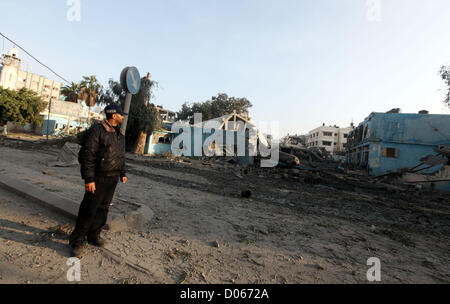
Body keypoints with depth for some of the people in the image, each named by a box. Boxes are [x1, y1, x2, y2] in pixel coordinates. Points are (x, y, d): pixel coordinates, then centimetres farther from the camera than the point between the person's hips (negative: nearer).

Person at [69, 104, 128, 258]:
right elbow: (87, 156, -17)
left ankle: (94, 236, 31)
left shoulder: (120, 134, 13)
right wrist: (89, 179, -20)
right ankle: (77, 242, 16)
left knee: (103, 209, 15)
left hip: (112, 179, 8)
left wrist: (122, 173, 22)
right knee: (89, 210, 1)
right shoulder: (97, 131, -13)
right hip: (98, 178, -7)